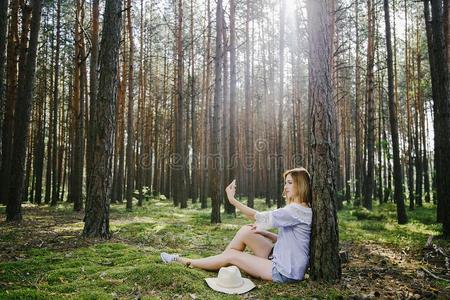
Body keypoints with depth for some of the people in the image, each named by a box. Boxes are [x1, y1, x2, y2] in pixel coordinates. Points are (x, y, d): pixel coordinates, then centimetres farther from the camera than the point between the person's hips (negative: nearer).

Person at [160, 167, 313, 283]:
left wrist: (233, 200, -18)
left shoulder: (298, 210, -20)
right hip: (280, 259, 8)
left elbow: (259, 217, -22)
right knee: (245, 231, -3)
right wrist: (263, 233, 0)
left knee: (232, 256, -6)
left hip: (285, 272, -8)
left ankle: (188, 263, 12)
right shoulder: (295, 209, 12)